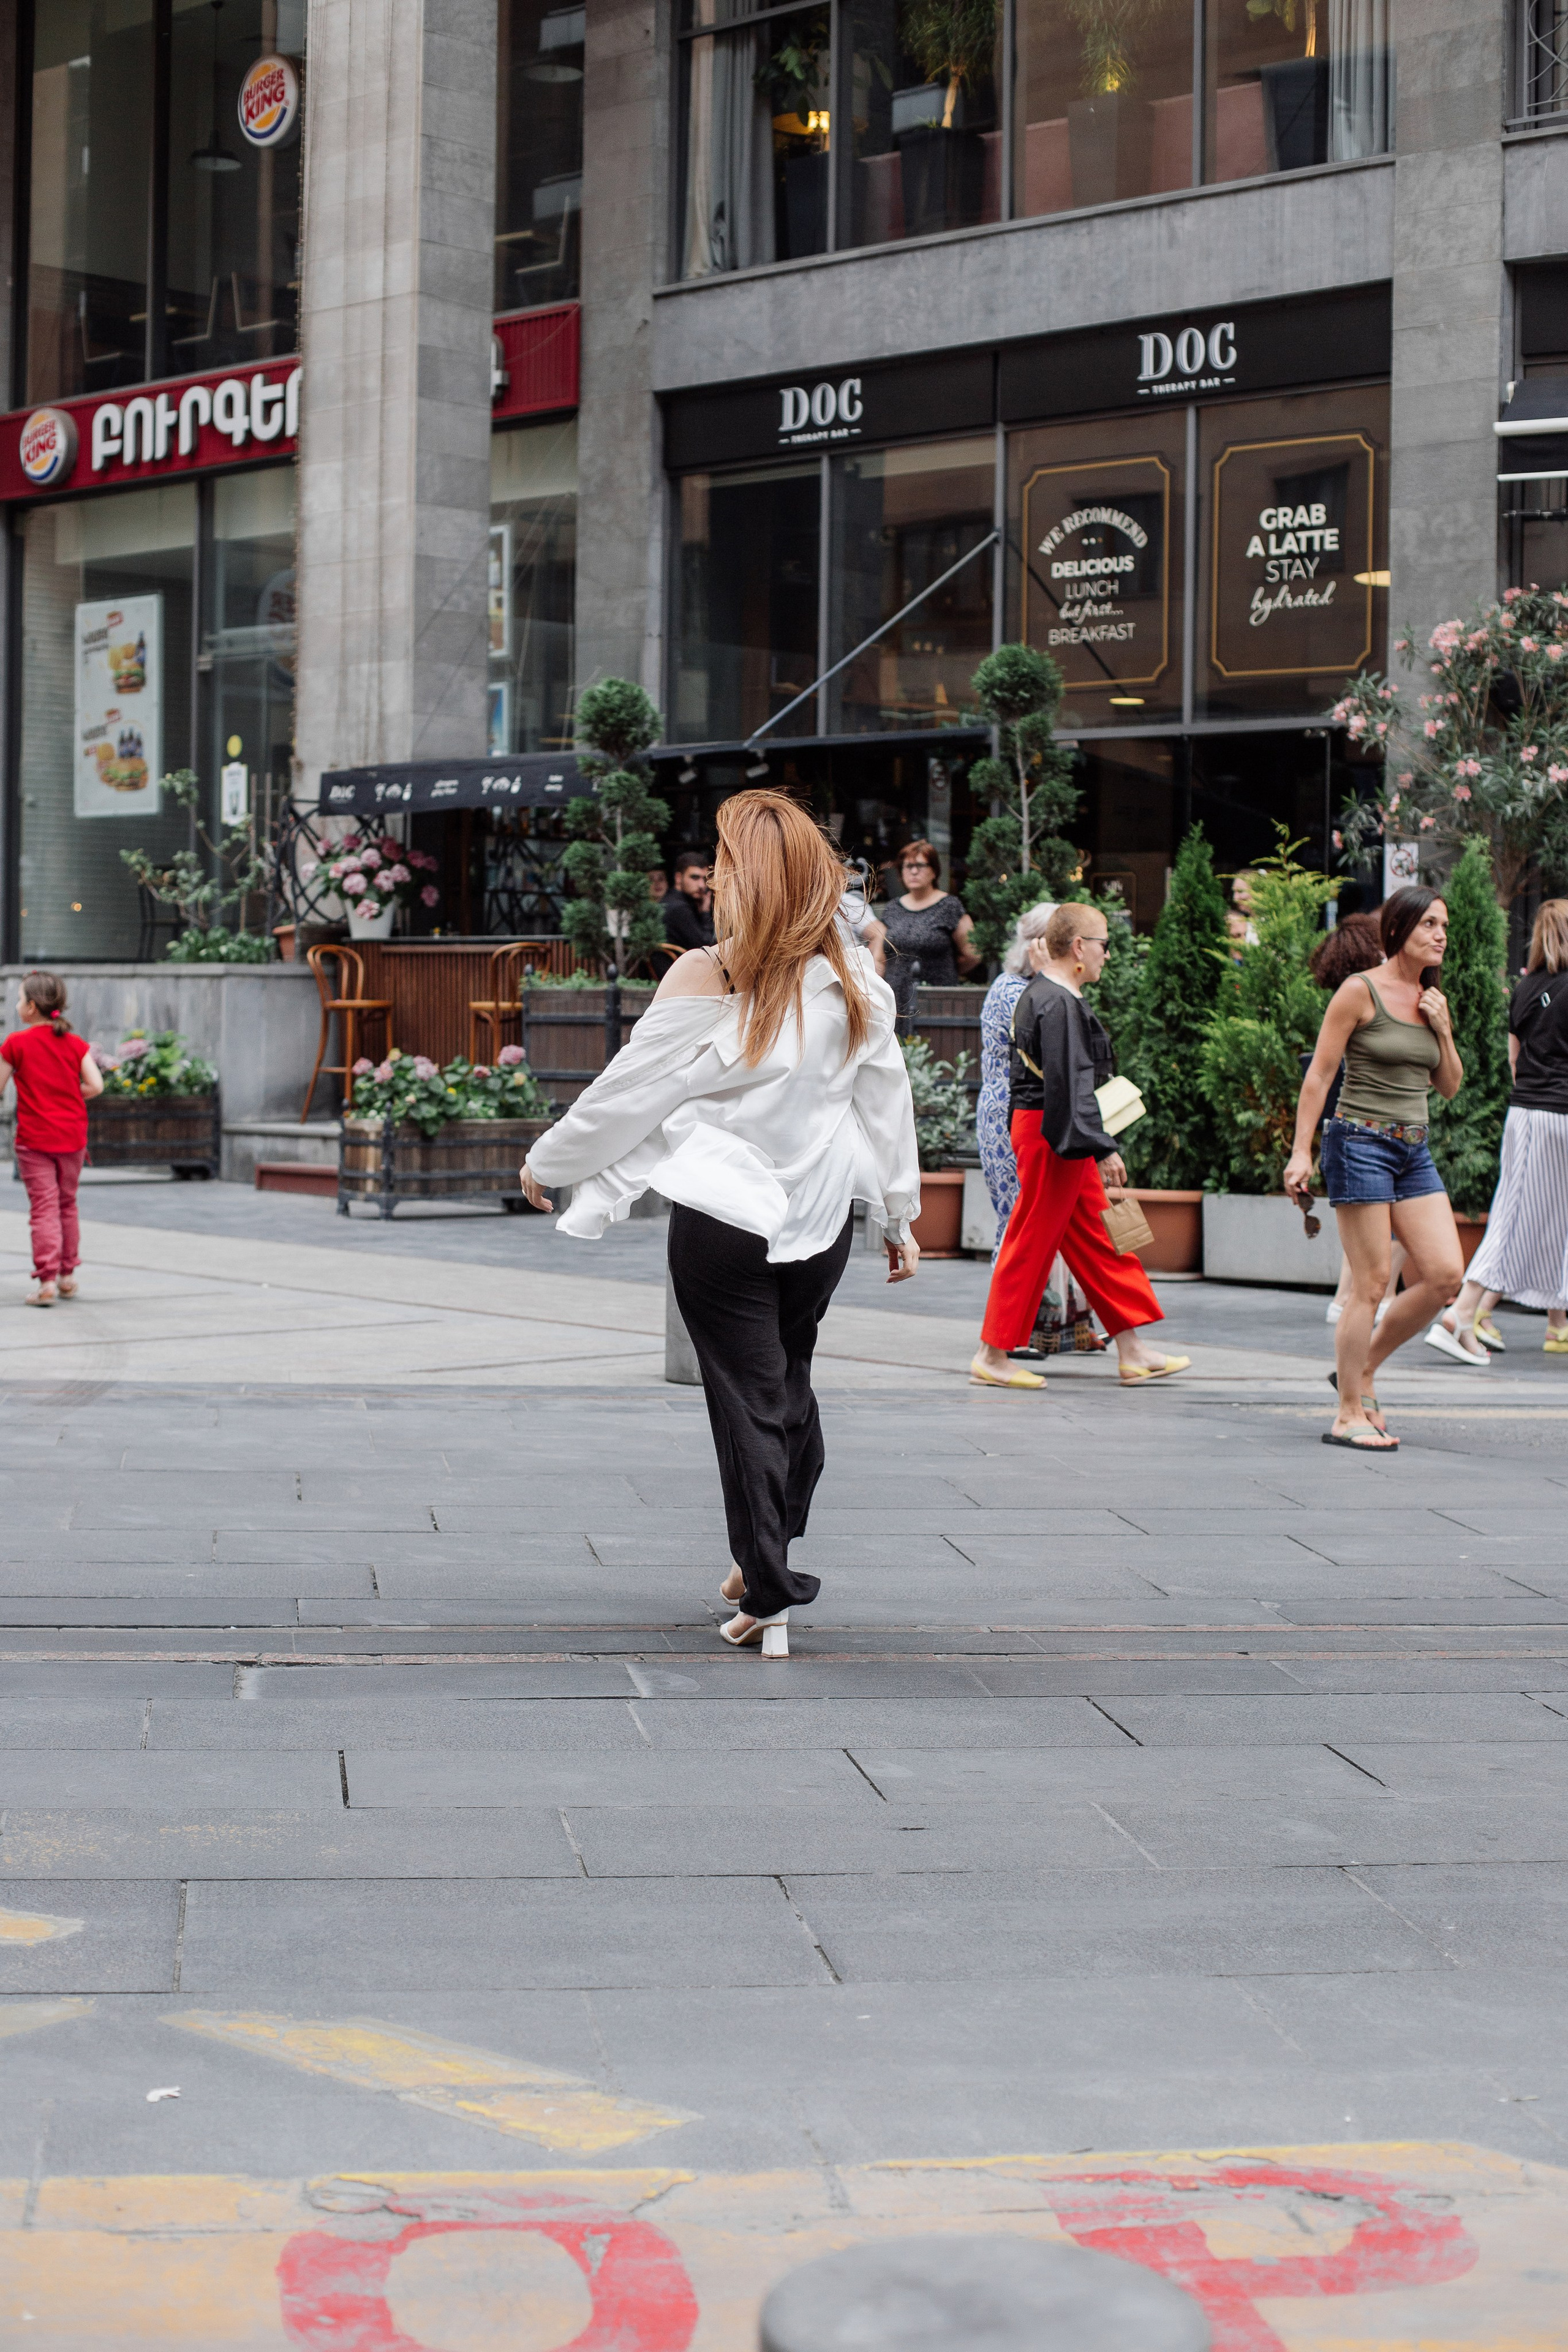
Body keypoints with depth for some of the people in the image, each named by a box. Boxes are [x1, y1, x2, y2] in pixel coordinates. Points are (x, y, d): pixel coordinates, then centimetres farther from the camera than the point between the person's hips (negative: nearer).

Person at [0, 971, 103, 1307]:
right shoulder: (76, 1043, 1)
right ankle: (67, 1276, 25)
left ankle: (47, 1282, -9)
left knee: (43, 1208, -3)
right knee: (67, 1204, 17)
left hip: (34, 1138, -3)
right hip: (72, 1137, 3)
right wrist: (70, 1096, 10)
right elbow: (95, 1085, -7)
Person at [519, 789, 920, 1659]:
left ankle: (769, 1601, 7)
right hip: (820, 1220, 4)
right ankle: (767, 1553, 32)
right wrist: (900, 1214, 17)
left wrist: (546, 1161, 8)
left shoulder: (705, 980, -15)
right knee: (790, 1383, 19)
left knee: (748, 1400, 3)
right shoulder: (852, 975, -3)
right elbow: (886, 1100, 5)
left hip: (723, 1223, -4)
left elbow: (626, 1092, -8)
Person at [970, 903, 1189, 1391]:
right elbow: (1067, 1083, -24)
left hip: (1048, 1131, 11)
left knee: (1096, 1238, 12)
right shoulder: (1058, 1004, -19)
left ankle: (1132, 1352, 17)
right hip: (1050, 1133, -11)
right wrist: (1102, 1148, -23)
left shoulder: (1042, 994, 15)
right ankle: (993, 1357, 4)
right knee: (1031, 1241, -4)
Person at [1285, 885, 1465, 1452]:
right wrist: (1300, 1152, -11)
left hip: (1415, 1150, 7)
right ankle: (1349, 1416, 1)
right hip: (1362, 1143, -7)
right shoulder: (1360, 991, -7)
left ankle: (1362, 1369, 15)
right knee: (1372, 1284, -7)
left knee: (1445, 1273, -3)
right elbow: (1319, 1075, -7)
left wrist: (1443, 1032, 1)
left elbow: (1449, 1088, 17)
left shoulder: (1433, 1000, 13)